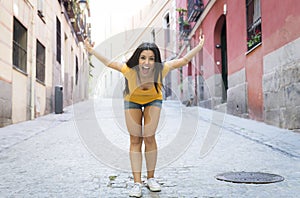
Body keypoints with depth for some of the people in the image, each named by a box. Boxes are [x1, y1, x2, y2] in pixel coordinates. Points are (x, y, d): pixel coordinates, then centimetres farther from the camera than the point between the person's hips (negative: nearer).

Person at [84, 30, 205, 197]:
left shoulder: (161, 69, -36)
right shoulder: (129, 70, -38)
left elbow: (183, 60, -21)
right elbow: (109, 63, -20)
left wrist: (199, 46, -18)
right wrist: (92, 51, -22)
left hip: (153, 100, 0)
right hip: (132, 101, 0)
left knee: (149, 138, -9)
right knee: (135, 140, -5)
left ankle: (151, 178, 9)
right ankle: (137, 183, -1)